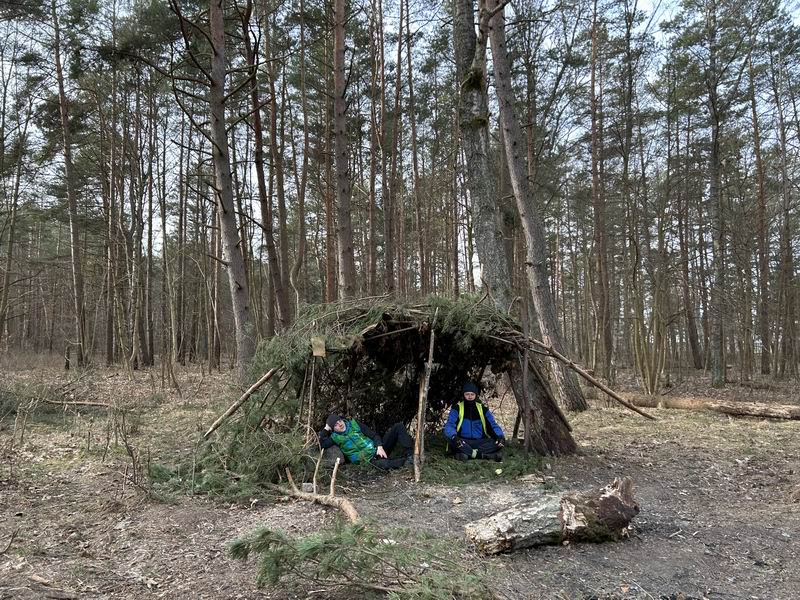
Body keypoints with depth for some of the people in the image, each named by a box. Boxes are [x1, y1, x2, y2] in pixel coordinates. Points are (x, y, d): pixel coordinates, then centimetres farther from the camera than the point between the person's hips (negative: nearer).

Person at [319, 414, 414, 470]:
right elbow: (321, 445, -11)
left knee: (398, 427, -11)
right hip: (369, 460, -5)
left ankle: (410, 455, -22)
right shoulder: (335, 437, 4)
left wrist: (380, 446, -10)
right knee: (384, 464, -42)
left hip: (378, 449, 5)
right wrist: (326, 429, -4)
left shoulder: (353, 424, 9)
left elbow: (373, 434, 8)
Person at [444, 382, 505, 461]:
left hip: (480, 442, 3)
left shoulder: (483, 409, 12)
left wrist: (500, 436, -13)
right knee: (451, 440, -36)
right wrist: (454, 437, -31)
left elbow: (493, 425, 10)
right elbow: (449, 426, -8)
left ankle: (467, 454, -33)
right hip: (463, 443, -2)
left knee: (499, 443, -22)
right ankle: (487, 455, -37)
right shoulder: (457, 408, 3)